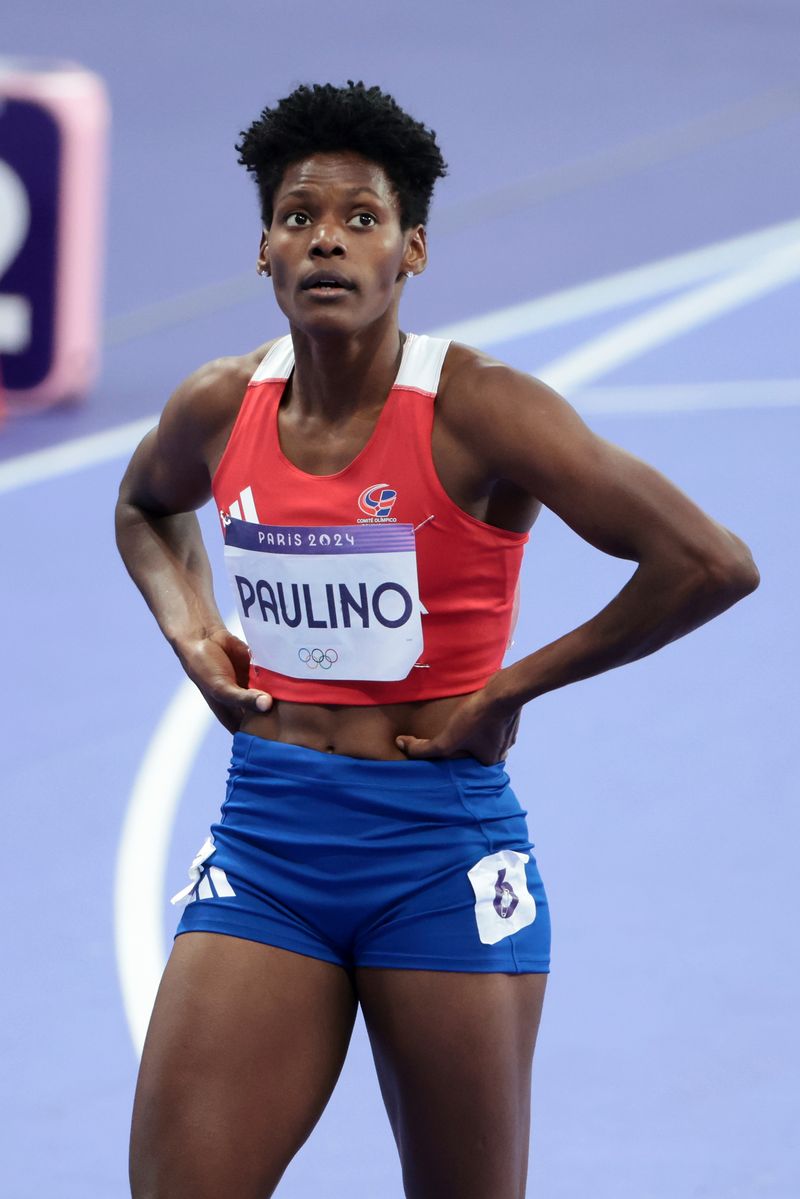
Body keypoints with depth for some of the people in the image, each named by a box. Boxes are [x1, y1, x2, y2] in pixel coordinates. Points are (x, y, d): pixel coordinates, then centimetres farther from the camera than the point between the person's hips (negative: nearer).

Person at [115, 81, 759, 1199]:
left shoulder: (480, 413, -13)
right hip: (265, 843, 4)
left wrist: (515, 687, -12)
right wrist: (191, 630, 9)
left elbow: (714, 564, -17)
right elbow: (146, 507, 29)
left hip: (441, 852, -4)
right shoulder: (217, 411, 2)